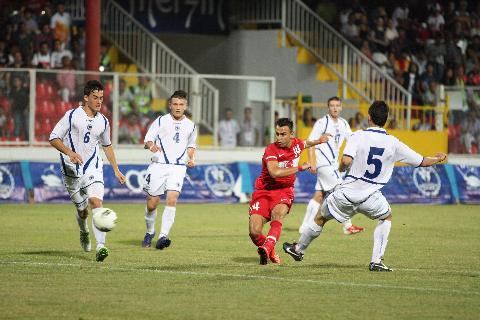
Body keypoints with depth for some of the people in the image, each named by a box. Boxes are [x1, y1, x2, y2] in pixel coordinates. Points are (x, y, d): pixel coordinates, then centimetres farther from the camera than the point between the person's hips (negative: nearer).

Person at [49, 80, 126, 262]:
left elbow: (107, 146, 22)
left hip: (93, 169, 2)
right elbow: (54, 138, -8)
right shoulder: (72, 116, -7)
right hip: (72, 171, -1)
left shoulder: (103, 122, 6)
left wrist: (116, 170, 22)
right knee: (82, 210, 9)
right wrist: (69, 153, -25)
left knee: (96, 203, -21)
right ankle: (84, 232, 45)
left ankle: (100, 247, -30)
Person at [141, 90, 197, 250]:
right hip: (158, 165, -1)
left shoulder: (190, 126, 12)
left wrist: (191, 158, 8)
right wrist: (151, 146, -22)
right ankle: (150, 232, 29)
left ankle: (162, 236, -22)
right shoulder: (161, 121, 3)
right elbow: (147, 140, 1)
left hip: (178, 167, 1)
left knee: (172, 199, -19)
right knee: (152, 203, 3)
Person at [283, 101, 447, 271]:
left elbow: (346, 160, -23)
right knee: (386, 217, 28)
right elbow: (422, 161, 5)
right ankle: (376, 261, 16)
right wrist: (438, 158, 25)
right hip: (370, 196, 1)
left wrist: (341, 168, 1)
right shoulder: (393, 143, -2)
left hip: (346, 193, -1)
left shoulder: (358, 136, -9)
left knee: (320, 218, 21)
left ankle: (299, 249, 39)